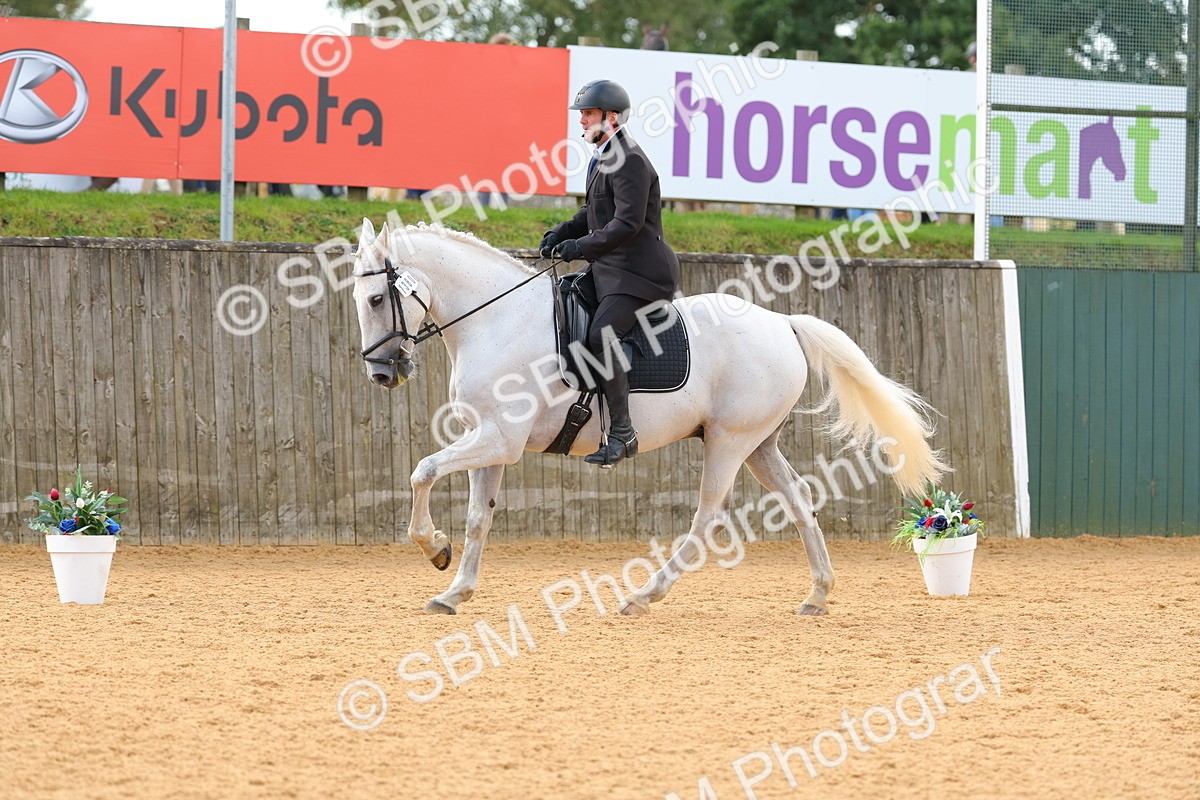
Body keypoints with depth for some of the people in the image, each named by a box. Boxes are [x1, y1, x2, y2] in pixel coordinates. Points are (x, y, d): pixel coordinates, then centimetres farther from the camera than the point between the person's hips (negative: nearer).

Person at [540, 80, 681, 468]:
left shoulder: (629, 162, -16)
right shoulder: (602, 158, 17)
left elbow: (629, 221, -23)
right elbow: (593, 213, 25)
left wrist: (583, 246, -24)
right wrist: (562, 233, 9)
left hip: (639, 271, -11)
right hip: (608, 267, 11)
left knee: (601, 334, -25)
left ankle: (622, 432, -24)